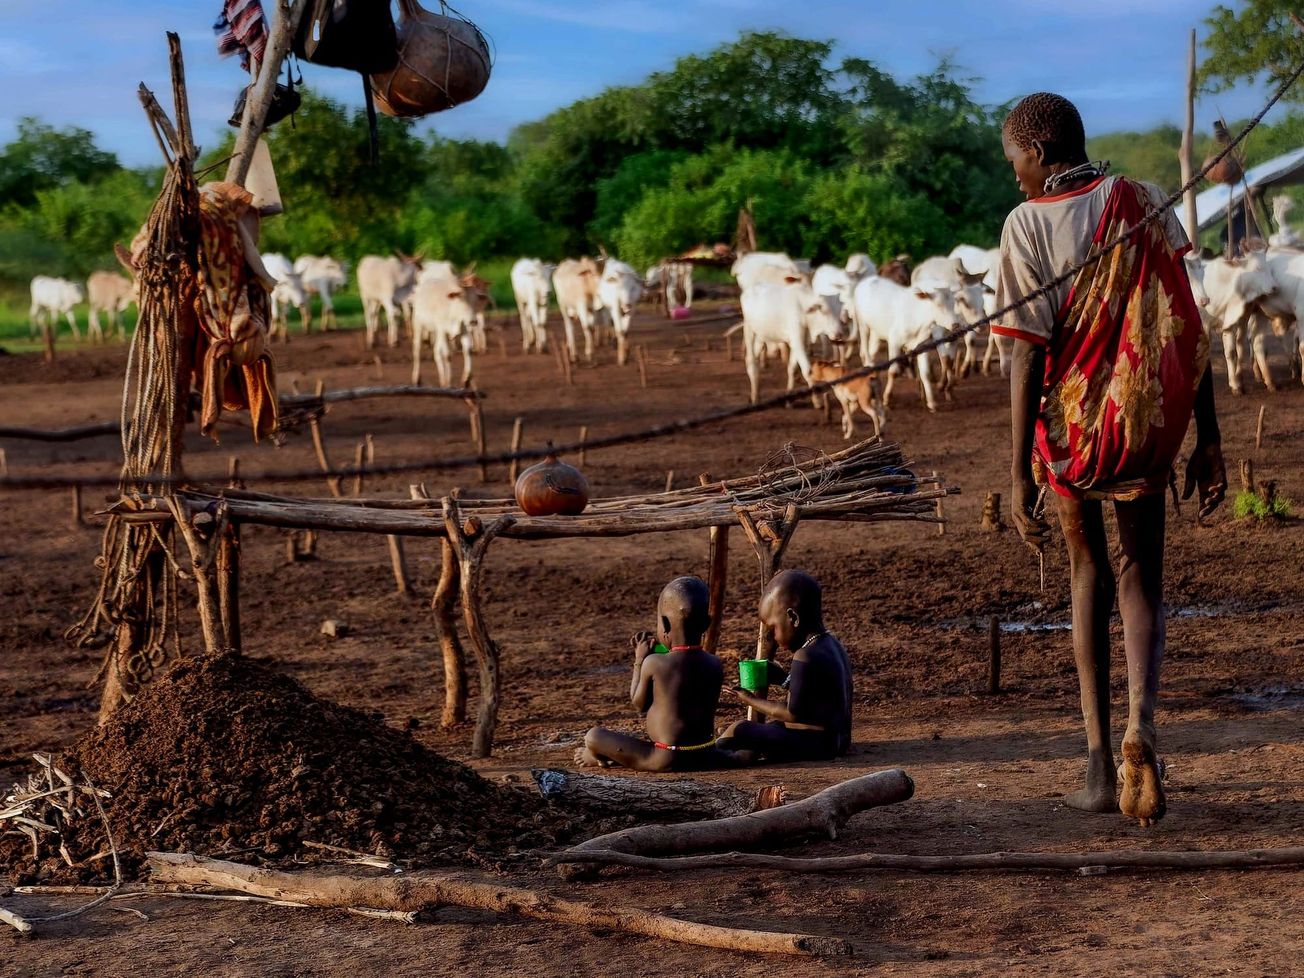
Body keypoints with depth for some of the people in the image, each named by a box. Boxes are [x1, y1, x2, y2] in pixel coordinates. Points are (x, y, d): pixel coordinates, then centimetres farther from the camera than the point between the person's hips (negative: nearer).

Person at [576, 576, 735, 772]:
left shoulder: (653, 664, -13)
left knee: (594, 736, 4)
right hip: (705, 756, 5)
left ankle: (597, 757, 34)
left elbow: (639, 704, 1)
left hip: (665, 759, -5)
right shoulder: (715, 665, -1)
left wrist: (639, 661, 13)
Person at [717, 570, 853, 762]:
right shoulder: (832, 646, 9)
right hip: (836, 741, 11)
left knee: (740, 731, -12)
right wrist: (783, 676, 14)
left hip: (814, 744, -11)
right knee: (773, 723, 34)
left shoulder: (806, 658, -21)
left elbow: (793, 713, -18)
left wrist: (752, 701, -6)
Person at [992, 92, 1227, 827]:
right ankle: (1140, 727, -11)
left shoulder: (1029, 224, -9)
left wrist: (1021, 474, -11)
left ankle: (1101, 764, 14)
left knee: (1090, 574, 17)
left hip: (1071, 422, -2)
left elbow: (1029, 354, -13)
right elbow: (1190, 331, 1)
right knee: (1142, 579, 15)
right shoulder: (1148, 207, 2)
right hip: (1149, 423, 2)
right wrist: (1208, 440, 6)